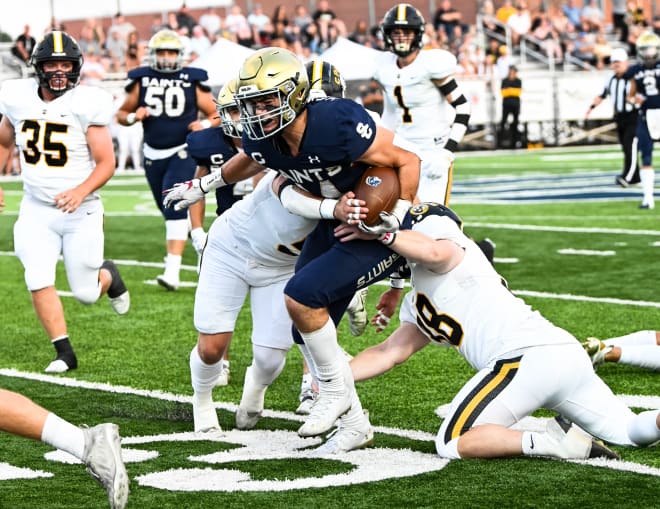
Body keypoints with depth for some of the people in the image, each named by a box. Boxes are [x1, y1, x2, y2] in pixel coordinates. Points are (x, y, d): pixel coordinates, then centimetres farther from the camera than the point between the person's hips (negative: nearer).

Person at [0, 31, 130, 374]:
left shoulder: (87, 105, -14)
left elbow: (106, 164, -13)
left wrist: (82, 191, -30)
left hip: (80, 212, -3)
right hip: (36, 209, 3)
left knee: (86, 294, 3)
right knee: (39, 283, -10)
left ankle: (108, 275, 40)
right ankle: (65, 354, 5)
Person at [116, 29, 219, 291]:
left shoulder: (192, 81, -3)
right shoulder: (141, 80, 2)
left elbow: (216, 114, 5)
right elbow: (121, 114, 11)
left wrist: (205, 125, -16)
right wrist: (133, 117, -11)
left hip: (182, 153, -4)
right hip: (153, 154, 4)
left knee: (175, 208, -17)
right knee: (168, 210, 12)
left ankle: (172, 270, -21)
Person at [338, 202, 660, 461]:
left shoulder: (453, 252, 6)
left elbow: (434, 251, -19)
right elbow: (388, 354, 33)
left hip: (530, 356, -10)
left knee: (451, 444, -6)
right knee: (631, 432, 17)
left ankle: (556, 443, -21)